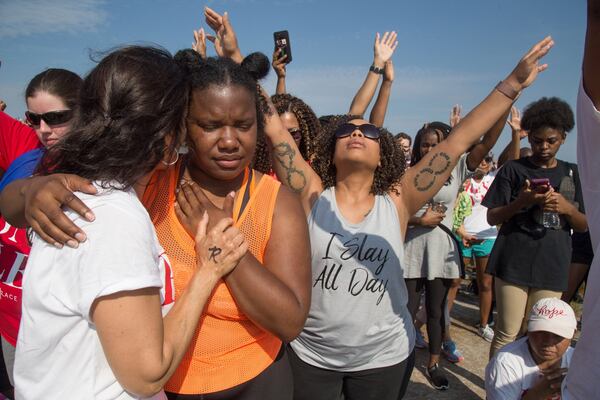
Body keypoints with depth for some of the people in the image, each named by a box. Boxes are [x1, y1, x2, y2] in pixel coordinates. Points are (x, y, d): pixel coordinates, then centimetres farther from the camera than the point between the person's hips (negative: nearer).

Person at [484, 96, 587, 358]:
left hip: (552, 267, 3)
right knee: (507, 334, -1)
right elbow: (492, 218, -1)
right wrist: (522, 202, -18)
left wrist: (567, 208, -11)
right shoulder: (514, 169, 1)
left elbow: (584, 226, 10)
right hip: (514, 264, -3)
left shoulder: (572, 174, 11)